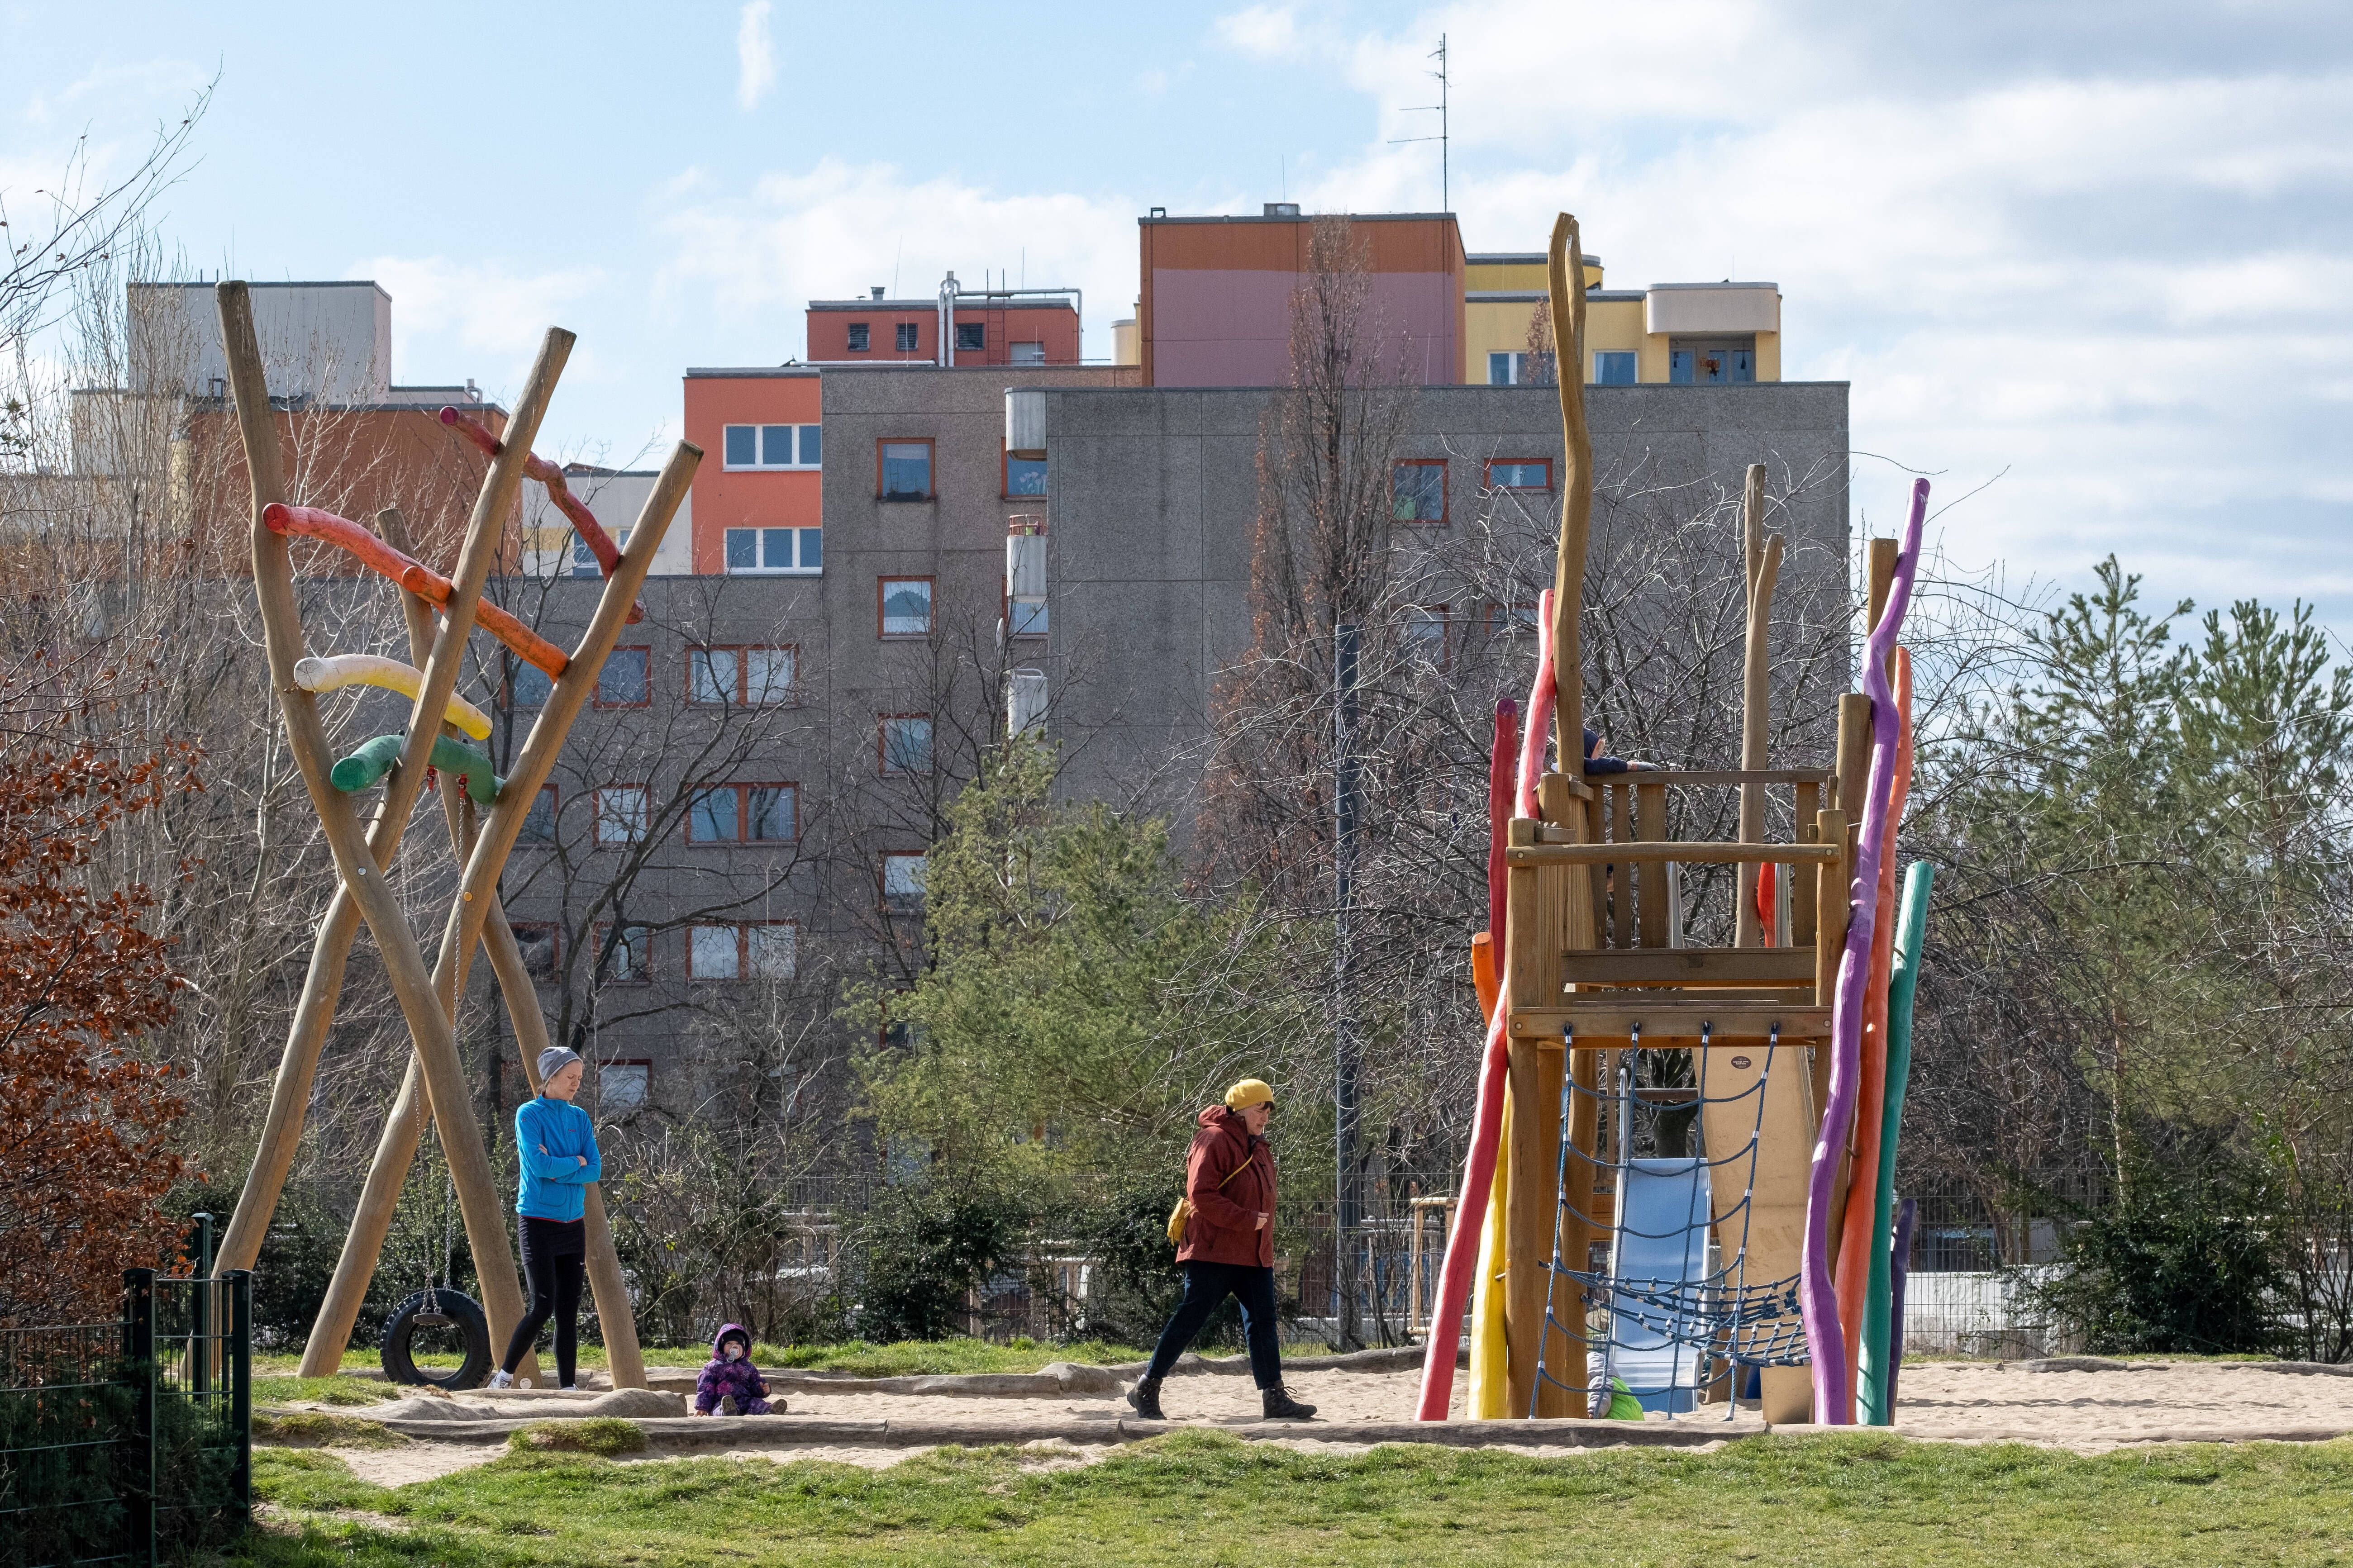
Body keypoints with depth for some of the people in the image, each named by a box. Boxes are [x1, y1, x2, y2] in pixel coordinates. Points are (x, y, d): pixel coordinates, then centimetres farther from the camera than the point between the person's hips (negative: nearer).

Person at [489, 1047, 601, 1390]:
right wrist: (576, 1162, -5)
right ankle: (504, 1375, 2)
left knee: (569, 1310, 2)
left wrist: (556, 1170, -11)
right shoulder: (530, 1114, -6)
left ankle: (568, 1387, 4)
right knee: (543, 1307, -12)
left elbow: (595, 1171, 1)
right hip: (538, 1221, -6)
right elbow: (539, 1166, -18)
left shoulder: (580, 1118, 10)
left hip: (572, 1224, 6)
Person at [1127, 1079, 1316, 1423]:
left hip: (1255, 1256, 9)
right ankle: (1146, 1390, 3)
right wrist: (1247, 1220, -20)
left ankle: (1275, 1398, 1)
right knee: (1189, 1320, -5)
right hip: (1214, 1253, -9)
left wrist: (1264, 1238, 16)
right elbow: (1201, 1195, -20)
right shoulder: (1216, 1141, -11)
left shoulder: (1258, 1147, 18)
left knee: (1262, 1323, 2)